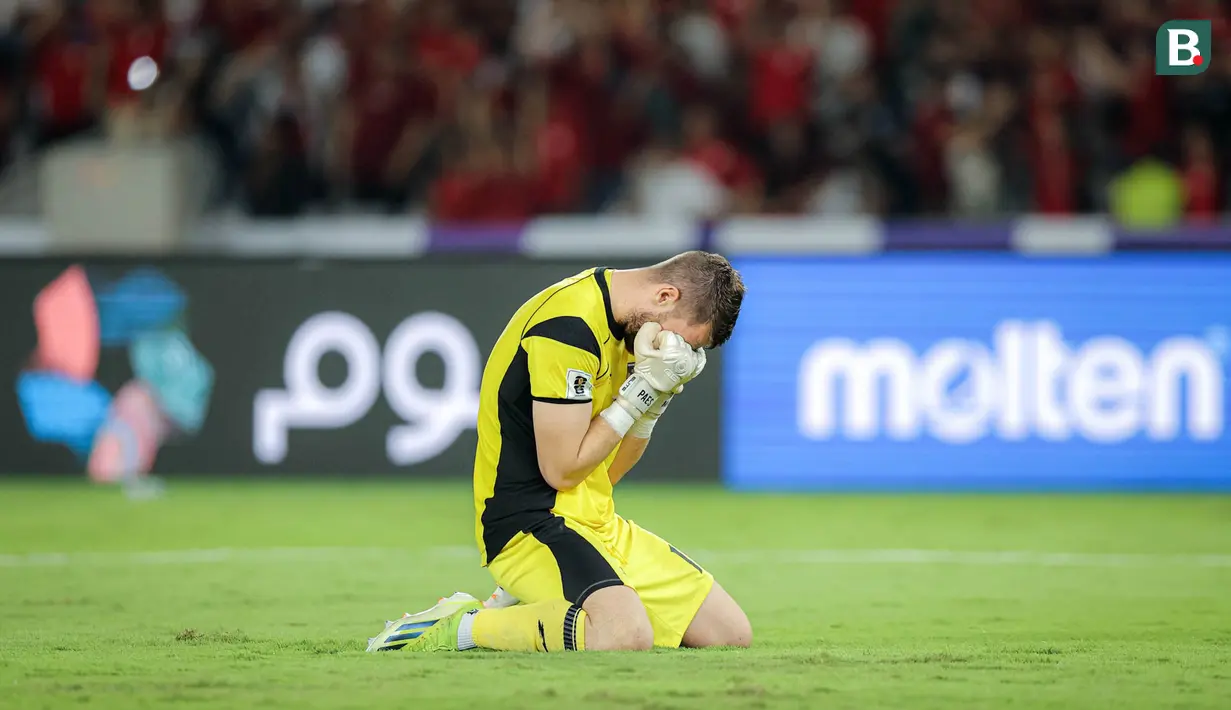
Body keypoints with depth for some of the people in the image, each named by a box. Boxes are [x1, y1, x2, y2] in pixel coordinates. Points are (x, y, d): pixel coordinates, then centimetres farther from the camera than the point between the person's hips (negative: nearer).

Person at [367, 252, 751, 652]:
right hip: (530, 523, -10)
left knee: (732, 632, 4)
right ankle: (461, 627, -14)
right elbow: (561, 470, -18)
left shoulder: (619, 321, 12)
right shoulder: (568, 327, -18)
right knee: (627, 633, -36)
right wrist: (643, 388, -13)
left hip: (598, 522, 10)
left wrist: (656, 394, 1)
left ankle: (531, 611, 10)